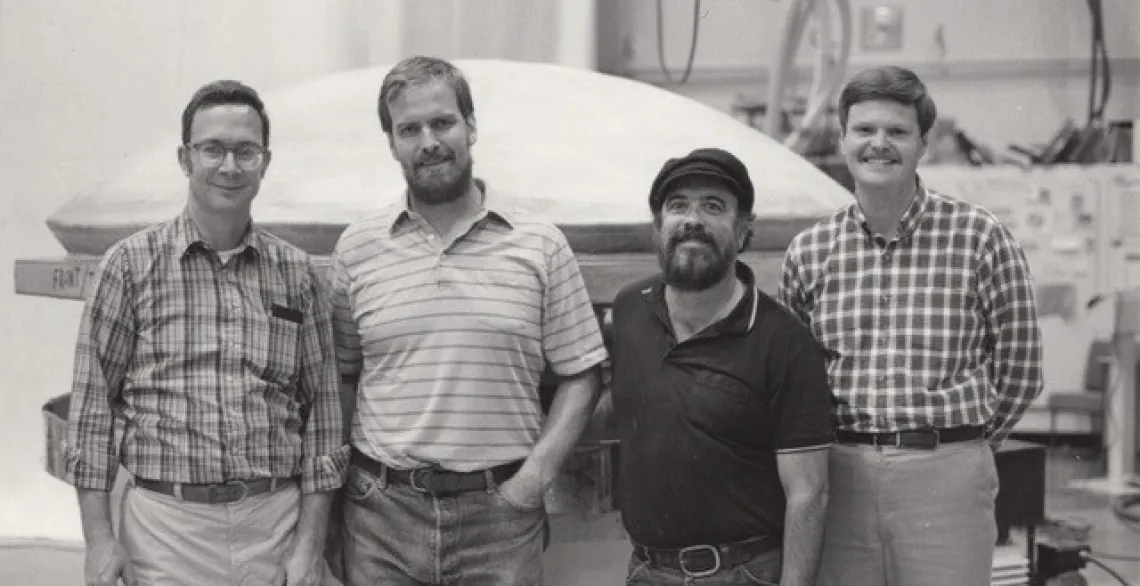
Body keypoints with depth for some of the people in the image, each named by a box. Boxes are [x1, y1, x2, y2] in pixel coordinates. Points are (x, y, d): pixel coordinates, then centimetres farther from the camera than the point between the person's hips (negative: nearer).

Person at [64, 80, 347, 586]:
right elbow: (92, 402, 0)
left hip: (274, 524, 2)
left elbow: (322, 410, 7)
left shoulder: (297, 274, 7)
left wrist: (311, 543, 1)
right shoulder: (131, 264, 1)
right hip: (165, 522, -2)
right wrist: (98, 538, -5)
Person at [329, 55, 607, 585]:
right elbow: (339, 376, 9)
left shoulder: (540, 245, 3)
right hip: (381, 509, 1)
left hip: (500, 508, -1)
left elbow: (580, 375, 3)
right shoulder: (356, 248, 6)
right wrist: (332, 480, -2)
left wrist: (536, 473, -7)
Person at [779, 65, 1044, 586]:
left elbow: (1019, 372, 4)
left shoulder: (979, 237, -2)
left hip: (946, 477, -2)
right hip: (839, 477, 3)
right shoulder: (808, 251, 6)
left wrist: (959, 445, 8)